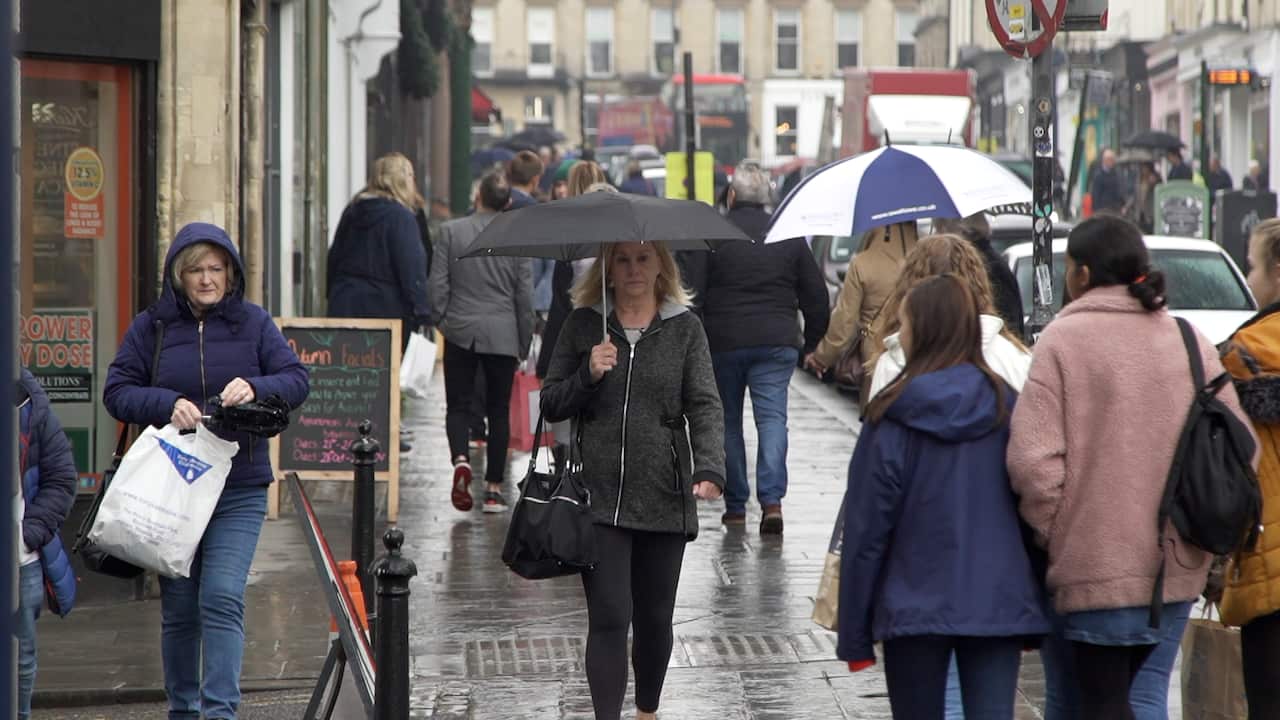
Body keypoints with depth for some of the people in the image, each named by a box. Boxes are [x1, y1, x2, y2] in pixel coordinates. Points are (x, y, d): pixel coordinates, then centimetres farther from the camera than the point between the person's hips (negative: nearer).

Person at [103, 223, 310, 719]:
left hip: (239, 489, -1)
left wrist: (256, 388, -22)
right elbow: (117, 391, 0)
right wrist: (168, 404, -19)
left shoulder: (254, 323, 4)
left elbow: (297, 380, -1)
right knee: (179, 607, 9)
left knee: (222, 599, -14)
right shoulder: (150, 326, 3)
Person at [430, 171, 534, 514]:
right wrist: (524, 344, 8)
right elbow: (525, 296, -1)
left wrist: (442, 319, 12)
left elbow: (438, 284, -5)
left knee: (458, 405, 8)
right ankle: (494, 488, 8)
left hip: (460, 332, 0)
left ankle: (461, 459, -19)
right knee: (498, 411, 8)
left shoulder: (451, 231, -6)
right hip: (502, 335, 0)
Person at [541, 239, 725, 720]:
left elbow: (704, 405, -4)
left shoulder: (684, 327, 4)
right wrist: (588, 375, -13)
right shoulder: (584, 324, 4)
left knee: (655, 617, 13)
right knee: (608, 618, -9)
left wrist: (709, 467, -21)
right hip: (600, 495, -1)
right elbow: (551, 405, 7)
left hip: (664, 497, 1)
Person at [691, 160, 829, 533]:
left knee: (728, 422, 12)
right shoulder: (790, 235, 4)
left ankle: (735, 505, 16)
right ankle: (772, 499, -18)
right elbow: (816, 295, 8)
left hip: (723, 343, -1)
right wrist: (811, 341, 18)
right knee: (773, 417, -1)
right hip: (777, 341, 1)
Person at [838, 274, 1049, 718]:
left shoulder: (892, 419, -8)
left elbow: (867, 527, -6)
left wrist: (854, 634, -1)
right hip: (998, 606, 2)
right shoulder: (1007, 407, 2)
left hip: (916, 608, -2)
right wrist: (1034, 608, 14)